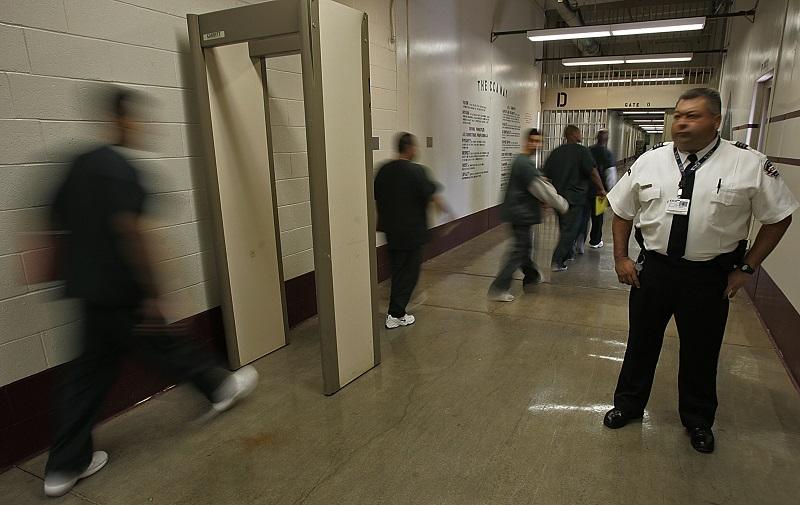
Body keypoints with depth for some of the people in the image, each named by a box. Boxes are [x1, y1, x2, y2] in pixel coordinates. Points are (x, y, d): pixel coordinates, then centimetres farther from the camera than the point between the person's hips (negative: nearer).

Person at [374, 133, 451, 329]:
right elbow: (432, 196, -12)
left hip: (391, 231, 7)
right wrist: (448, 212, 4)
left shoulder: (383, 170, 5)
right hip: (412, 232, -6)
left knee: (397, 269, 19)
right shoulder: (416, 171, -14)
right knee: (409, 273, 4)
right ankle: (396, 315, 6)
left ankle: (396, 310, 28)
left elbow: (376, 198, 11)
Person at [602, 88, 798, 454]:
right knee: (641, 342, 16)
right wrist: (620, 258, 1)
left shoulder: (750, 165, -8)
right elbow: (622, 210, 6)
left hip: (709, 276, -1)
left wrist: (746, 267, -3)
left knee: (701, 352, 15)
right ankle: (629, 404, 39)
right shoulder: (649, 161, -3)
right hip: (652, 269, 2)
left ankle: (698, 420, 41)